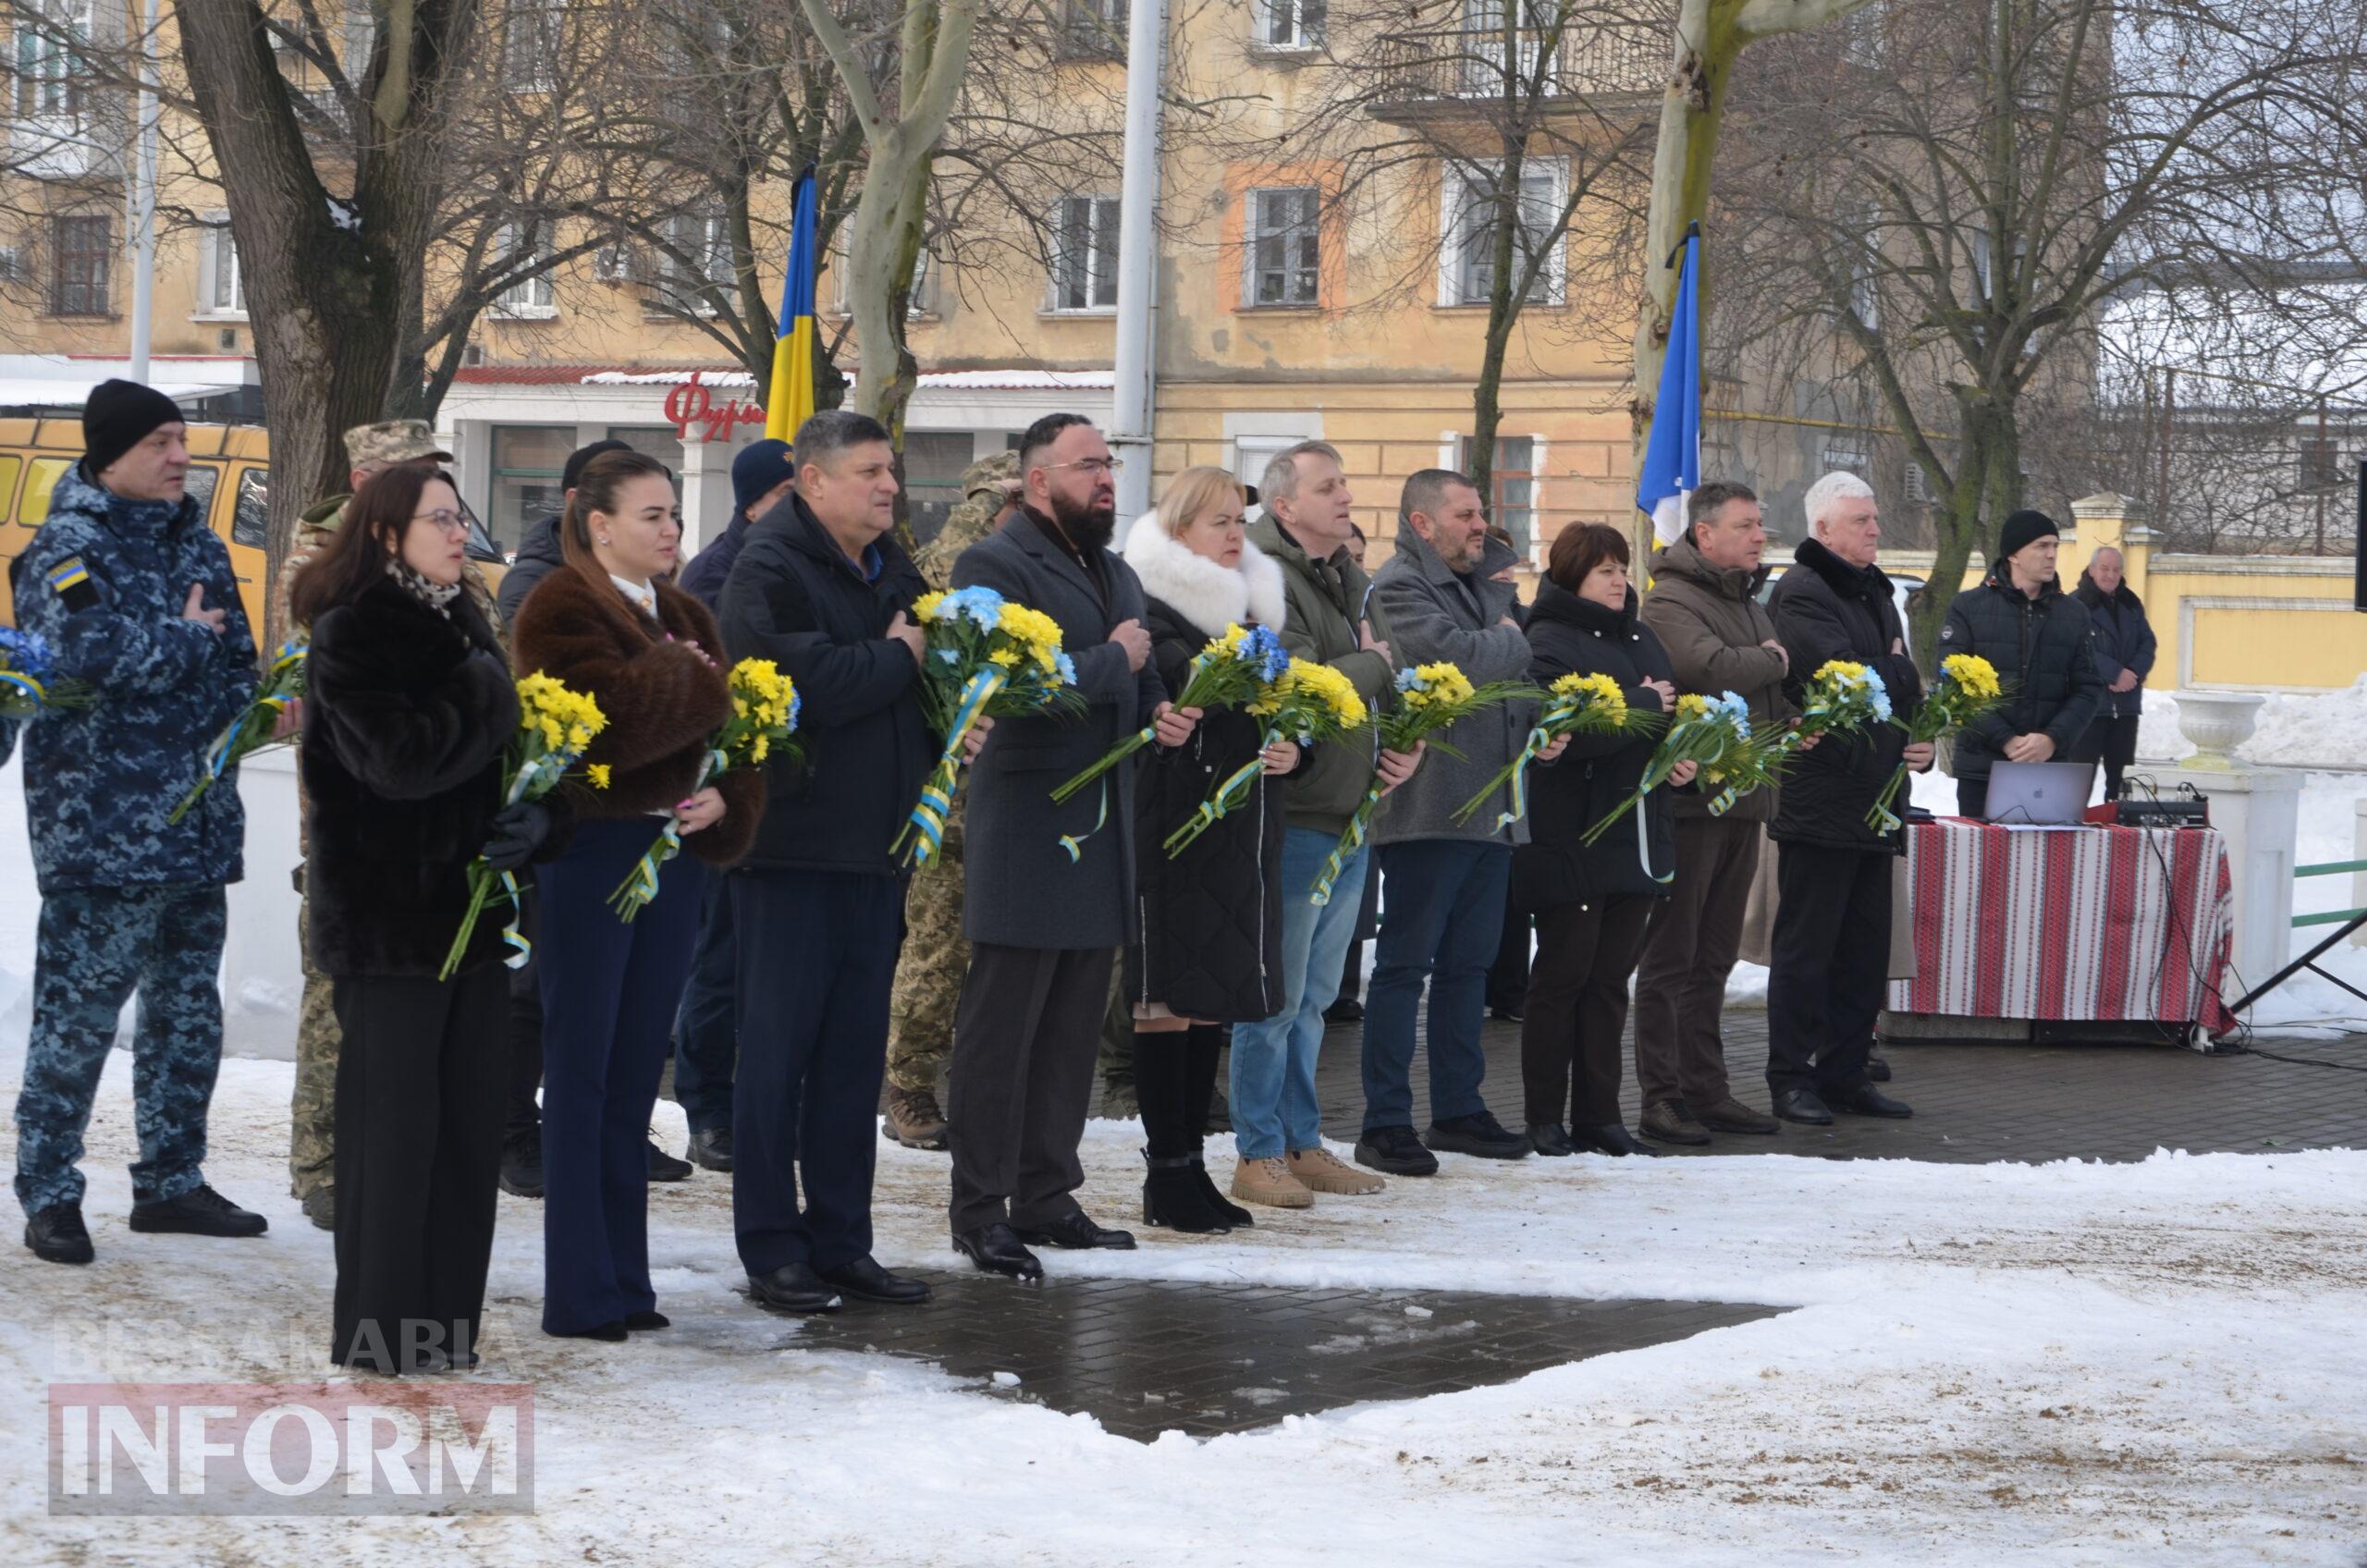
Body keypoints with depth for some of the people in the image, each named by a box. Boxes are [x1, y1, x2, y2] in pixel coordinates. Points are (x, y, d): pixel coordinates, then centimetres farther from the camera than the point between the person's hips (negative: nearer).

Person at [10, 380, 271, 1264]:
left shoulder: (199, 547, 15)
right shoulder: (70, 547, -10)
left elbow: (235, 669, 22)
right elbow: (89, 649, -28)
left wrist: (253, 714, 1)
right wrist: (185, 636, -13)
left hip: (197, 826, 8)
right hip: (101, 828, -8)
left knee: (189, 1013, 14)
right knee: (78, 1010, -6)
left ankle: (171, 1180, 25)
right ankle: (48, 1193, 2)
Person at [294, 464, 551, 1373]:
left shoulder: (462, 628, 15)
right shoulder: (351, 635, -8)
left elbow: (506, 751, 15)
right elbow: (399, 758, -22)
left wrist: (532, 814, -6)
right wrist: (486, 698, -10)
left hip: (471, 912, 7)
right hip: (391, 916, -7)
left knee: (469, 1124, 7)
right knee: (395, 1125, -4)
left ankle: (446, 1319, 14)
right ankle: (381, 1329, 3)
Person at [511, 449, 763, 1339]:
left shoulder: (685, 619, 18)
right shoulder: (561, 610, -7)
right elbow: (609, 717, -22)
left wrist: (726, 799, -4)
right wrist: (690, 679, -6)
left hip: (673, 855, 7)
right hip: (591, 854, -7)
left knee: (636, 1073, 10)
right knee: (581, 1072, -4)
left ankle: (626, 1282, 15)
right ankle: (580, 1293, -1)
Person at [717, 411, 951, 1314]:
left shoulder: (893, 572, 15)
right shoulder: (771, 572, -10)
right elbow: (807, 682, -25)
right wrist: (898, 657, -9)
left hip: (876, 849, 8)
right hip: (791, 845, -8)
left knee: (855, 1055, 10)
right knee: (779, 1053, -2)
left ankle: (840, 1241, 17)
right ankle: (772, 1251, 3)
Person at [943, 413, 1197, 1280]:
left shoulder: (1116, 575, 19)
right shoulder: (995, 565, -10)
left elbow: (1139, 683, 28)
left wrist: (1163, 713, 6)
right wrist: (1112, 661, -13)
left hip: (1104, 833, 9)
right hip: (1026, 827, -9)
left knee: (1073, 1030, 12)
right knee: (1001, 1029, -4)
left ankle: (1047, 1197, 20)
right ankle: (980, 1209, 0)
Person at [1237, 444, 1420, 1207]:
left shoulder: (1351, 580, 15)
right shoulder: (1268, 580, -14)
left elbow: (1393, 681, 20)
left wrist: (1407, 742, 0)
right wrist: (1374, 666, -9)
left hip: (1351, 815, 9)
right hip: (1297, 818, -9)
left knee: (1314, 995, 16)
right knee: (1279, 995, -3)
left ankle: (1302, 1142, 23)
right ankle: (1259, 1153, 4)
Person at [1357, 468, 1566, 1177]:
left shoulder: (1483, 585, 20)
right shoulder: (1400, 588, -9)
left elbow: (1513, 680, 27)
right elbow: (1452, 656, -24)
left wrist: (1539, 725, 7)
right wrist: (1512, 643, -5)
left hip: (1490, 810, 9)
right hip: (1428, 811, -9)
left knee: (1469, 961, 14)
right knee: (1406, 963, -5)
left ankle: (1458, 1107, 22)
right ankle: (1386, 1122, -3)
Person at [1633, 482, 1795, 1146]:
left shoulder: (1746, 604, 19)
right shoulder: (1670, 602, -11)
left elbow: (1767, 698, 27)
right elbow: (1711, 669, -28)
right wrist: (1772, 661, -9)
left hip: (1742, 799, 9)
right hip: (1690, 794, -9)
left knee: (1714, 955, 13)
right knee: (1672, 955, -3)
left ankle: (1705, 1090, 19)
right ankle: (1661, 1097, 0)